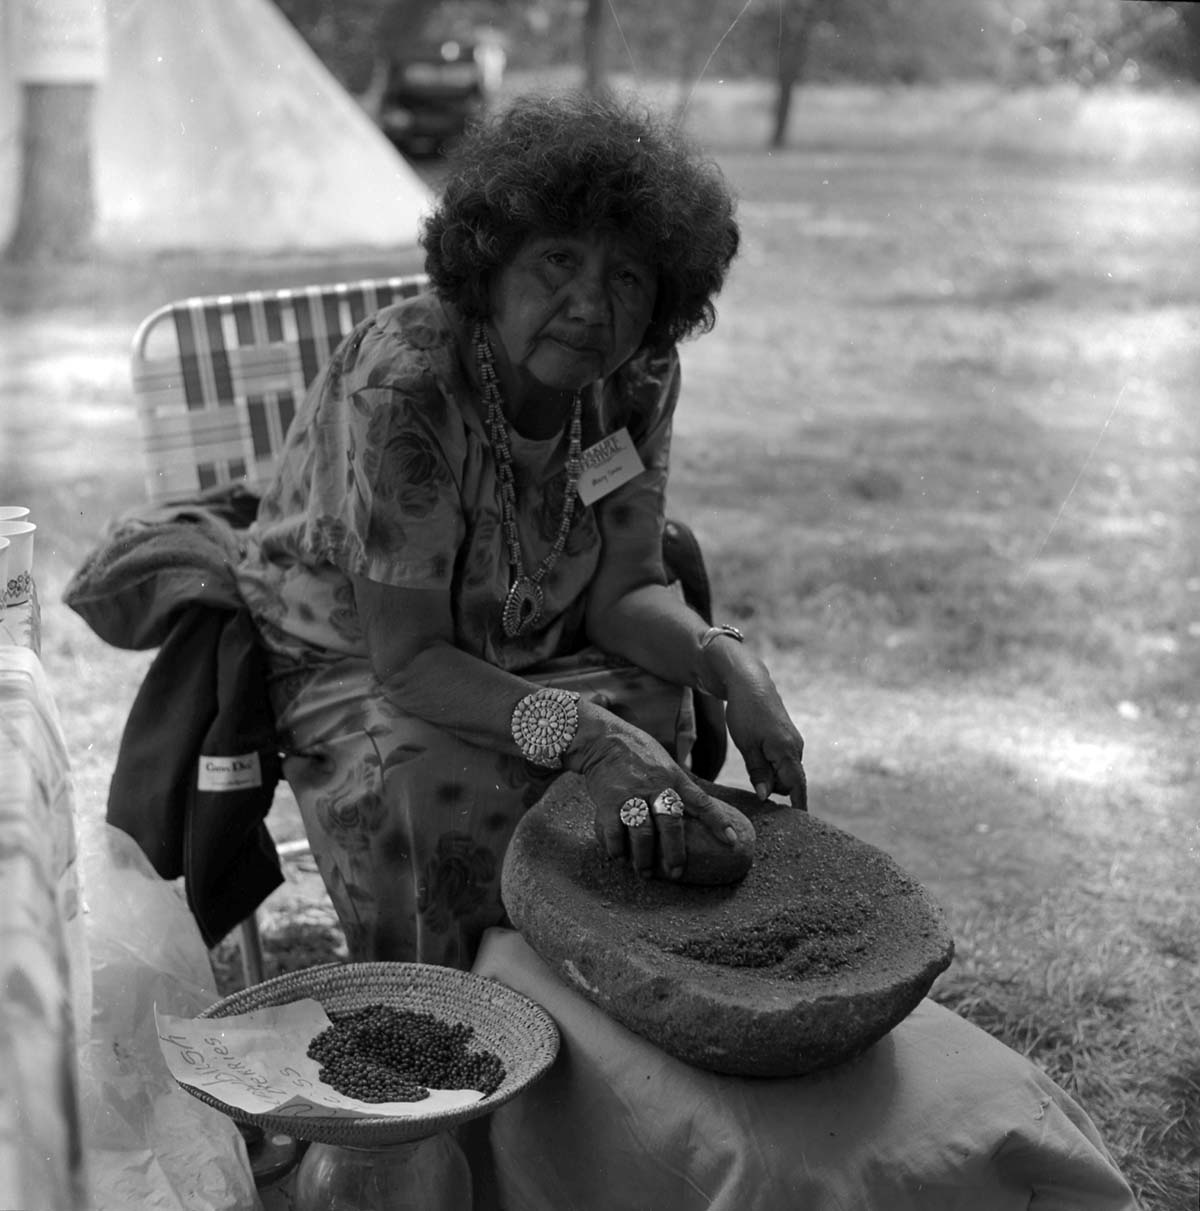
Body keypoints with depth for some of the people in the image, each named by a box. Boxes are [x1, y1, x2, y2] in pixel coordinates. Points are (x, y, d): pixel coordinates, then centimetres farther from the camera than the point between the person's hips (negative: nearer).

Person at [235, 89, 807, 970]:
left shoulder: (638, 378, -13)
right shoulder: (400, 388, -30)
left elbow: (623, 593, -9)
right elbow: (409, 660, -30)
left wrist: (730, 665, -30)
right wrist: (586, 734, -44)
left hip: (536, 653, 5)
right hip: (352, 666, -4)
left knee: (670, 718, -23)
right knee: (453, 793, -33)